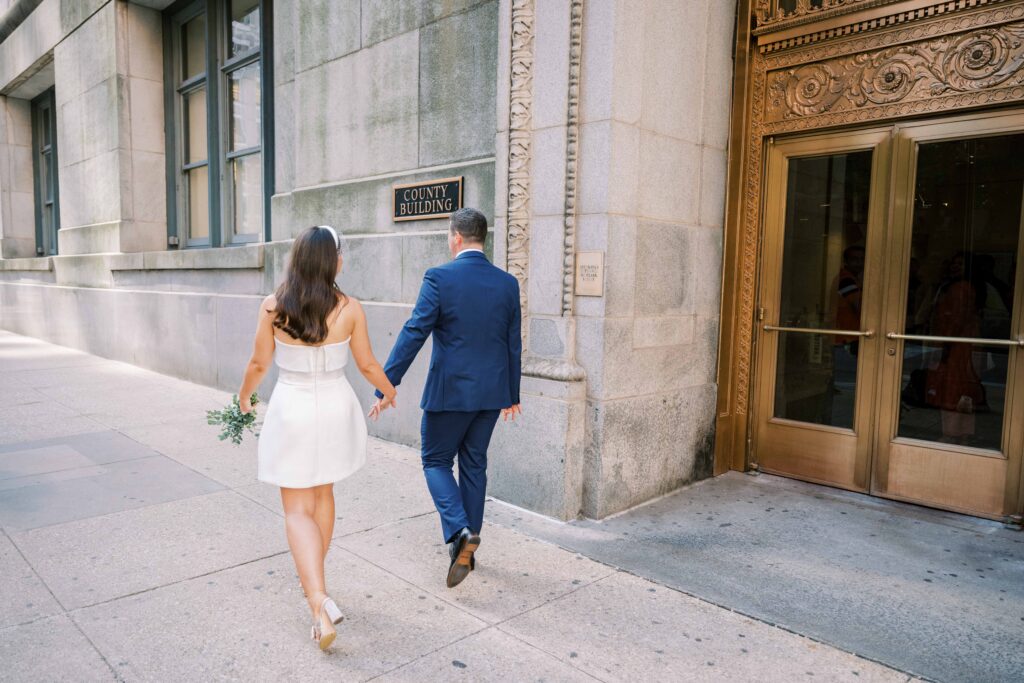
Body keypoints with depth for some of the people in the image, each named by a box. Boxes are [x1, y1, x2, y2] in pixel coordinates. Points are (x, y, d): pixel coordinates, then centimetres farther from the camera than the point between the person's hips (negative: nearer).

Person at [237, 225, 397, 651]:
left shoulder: (273, 307, -11)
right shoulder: (349, 309, -11)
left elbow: (259, 364, -2)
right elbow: (367, 365, -2)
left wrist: (244, 396, 19)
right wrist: (389, 392, 18)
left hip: (291, 409, -1)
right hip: (335, 408, 2)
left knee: (298, 510, 6)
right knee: (323, 493, 23)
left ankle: (319, 600, -8)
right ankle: (313, 575, 38)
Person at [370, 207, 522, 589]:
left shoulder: (440, 278, -12)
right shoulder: (507, 283, 2)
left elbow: (413, 335, -15)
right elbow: (514, 345, 7)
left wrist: (386, 387, -10)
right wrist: (512, 395, 18)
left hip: (449, 391, -5)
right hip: (491, 392, 5)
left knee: (436, 461, 13)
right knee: (474, 464, 17)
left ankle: (460, 532, -6)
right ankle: (467, 546, 27)